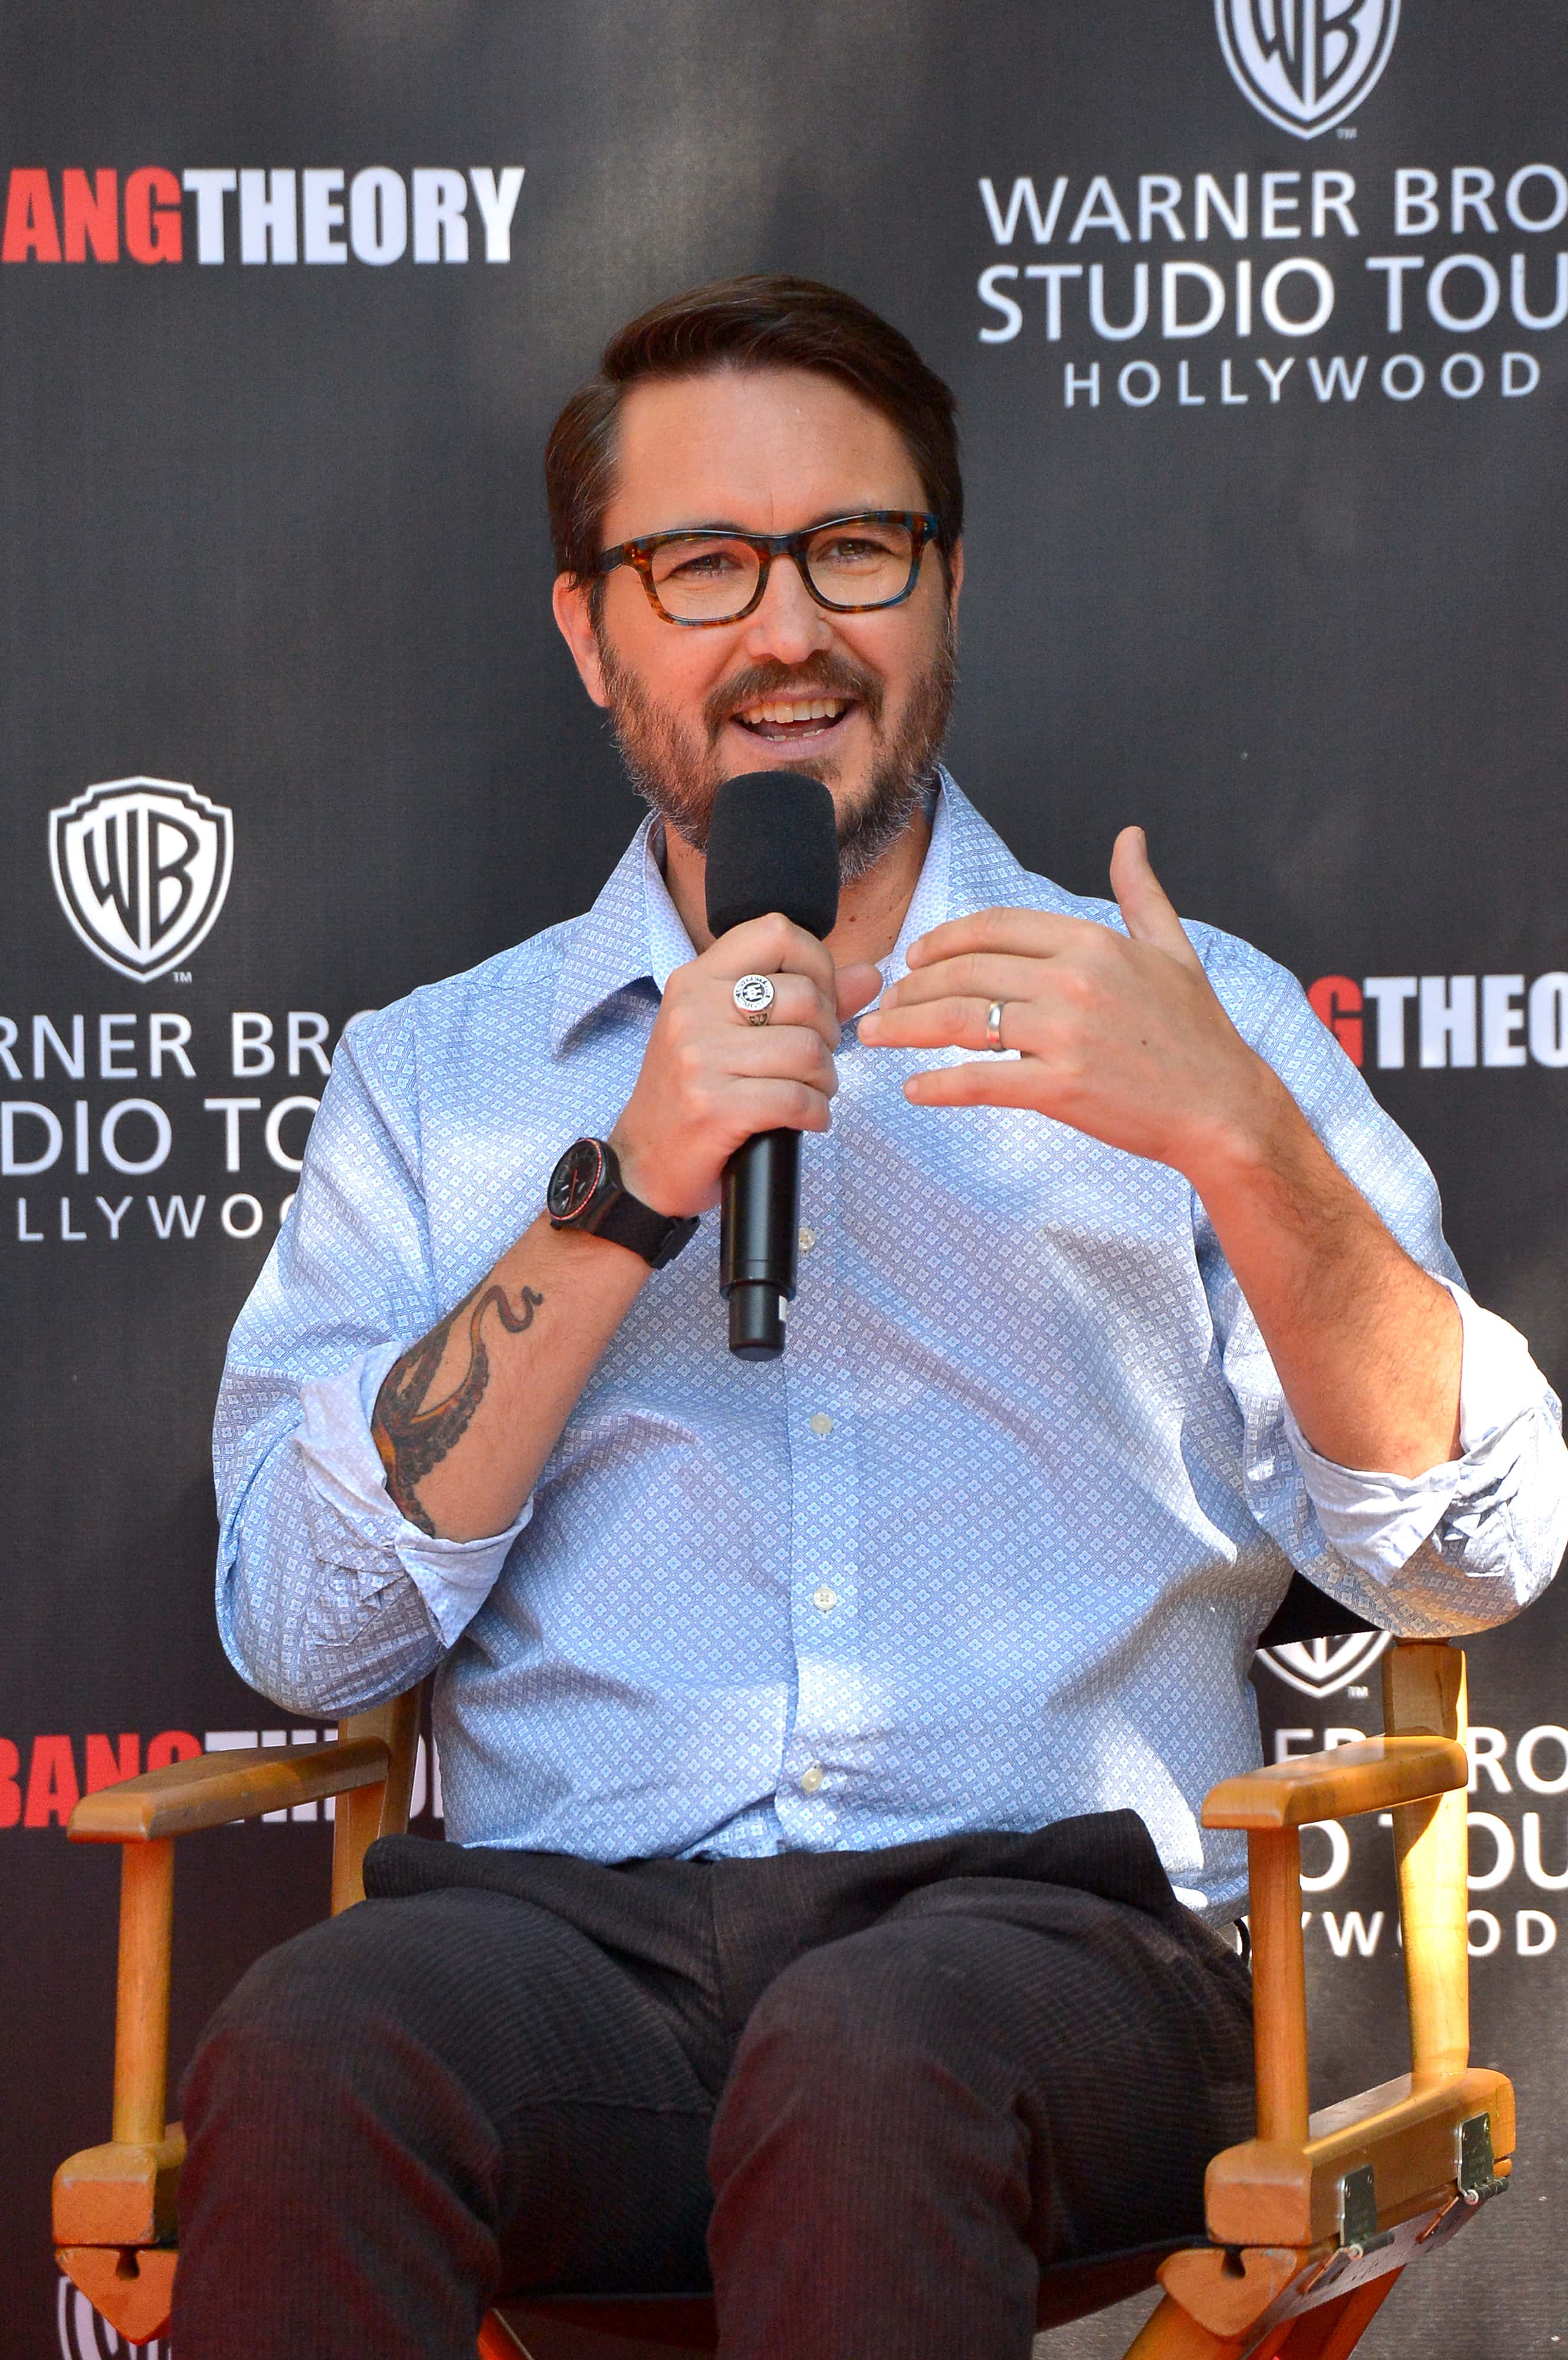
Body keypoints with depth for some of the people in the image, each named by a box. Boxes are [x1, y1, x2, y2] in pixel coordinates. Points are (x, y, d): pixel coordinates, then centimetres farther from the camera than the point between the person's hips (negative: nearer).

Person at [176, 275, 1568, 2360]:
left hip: (1047, 1908, -1)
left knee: (867, 2063, -37)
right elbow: (302, 1626, 5)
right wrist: (627, 1195, -4)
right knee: (314, 2053, -34)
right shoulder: (431, 1073, 20)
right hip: (570, 1920, 1)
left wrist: (1237, 1138, -11)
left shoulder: (1186, 1020, 17)